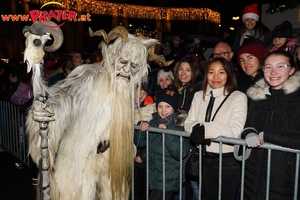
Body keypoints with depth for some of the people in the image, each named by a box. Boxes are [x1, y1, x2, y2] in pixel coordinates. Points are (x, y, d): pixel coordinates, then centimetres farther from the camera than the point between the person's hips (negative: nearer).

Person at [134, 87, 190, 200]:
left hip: (169, 179, -5)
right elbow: (140, 143, 5)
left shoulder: (180, 125, -12)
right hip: (152, 176, 5)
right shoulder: (153, 122, 4)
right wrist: (142, 127, -12)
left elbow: (180, 154, -21)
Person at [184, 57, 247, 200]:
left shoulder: (239, 97, -9)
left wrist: (204, 128, -26)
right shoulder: (198, 96, 6)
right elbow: (188, 123, -1)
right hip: (204, 159, 4)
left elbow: (234, 131, -18)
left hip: (228, 160, -4)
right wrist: (197, 128, -24)